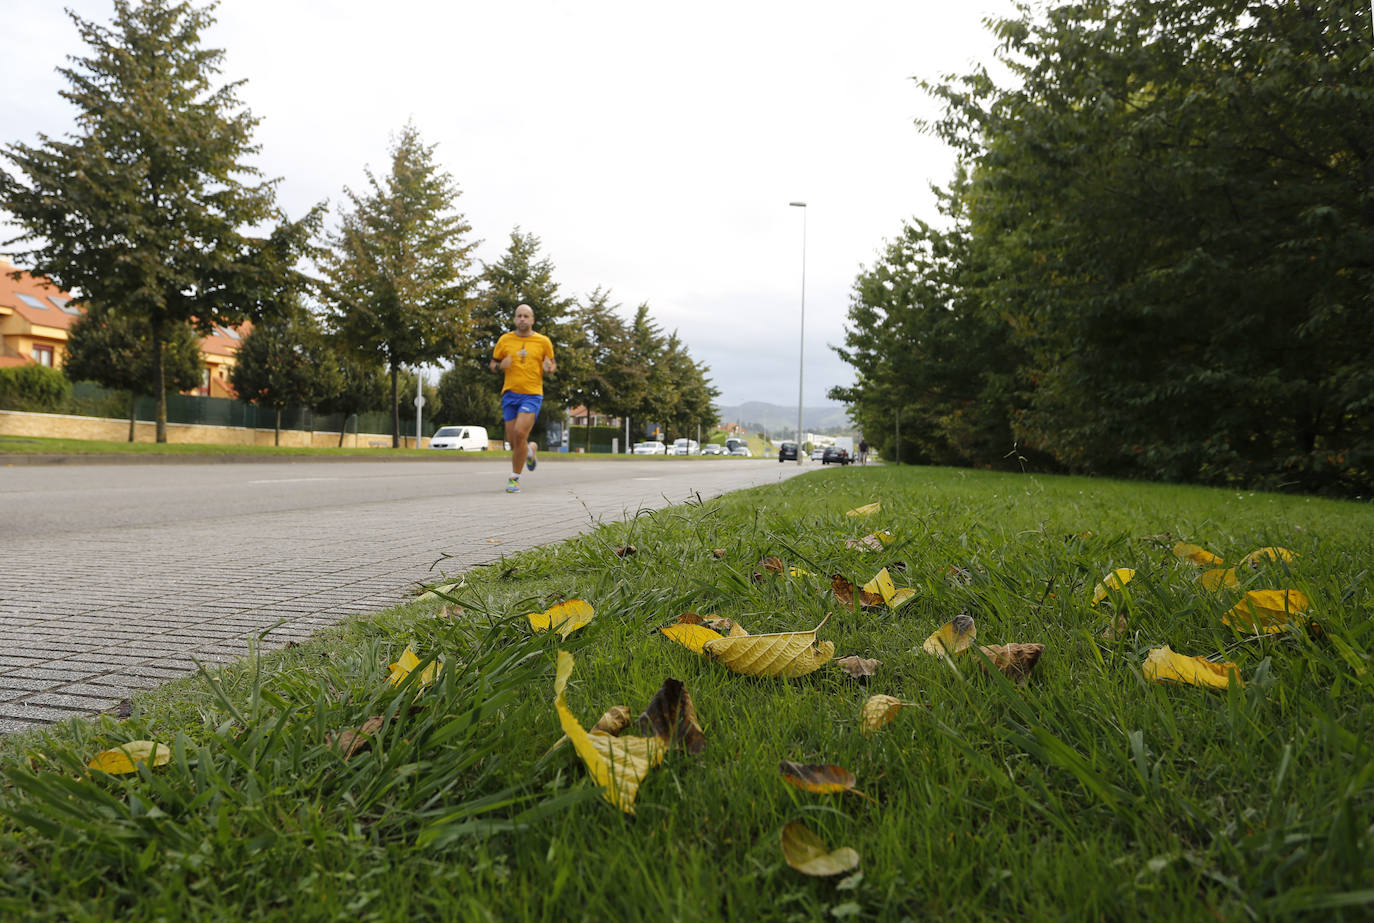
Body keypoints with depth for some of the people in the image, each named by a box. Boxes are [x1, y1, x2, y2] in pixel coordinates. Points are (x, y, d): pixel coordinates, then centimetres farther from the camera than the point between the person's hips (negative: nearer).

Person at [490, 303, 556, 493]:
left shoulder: (543, 341, 4)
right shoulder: (505, 340, 6)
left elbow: (552, 365, 14)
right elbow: (493, 364, 15)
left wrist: (549, 369, -10)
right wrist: (500, 366, -8)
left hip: (532, 394, -2)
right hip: (510, 394, 3)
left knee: (520, 433, -18)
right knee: (513, 442, 2)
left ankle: (515, 478, -3)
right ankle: (530, 450, 40)